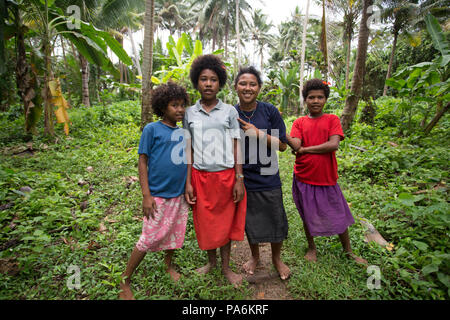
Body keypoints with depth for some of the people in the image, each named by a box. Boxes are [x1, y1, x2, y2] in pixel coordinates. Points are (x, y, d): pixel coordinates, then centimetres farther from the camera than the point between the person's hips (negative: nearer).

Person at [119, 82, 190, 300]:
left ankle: (168, 265, 44)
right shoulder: (152, 129, -7)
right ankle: (125, 282, 22)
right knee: (148, 240, 2)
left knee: (175, 235, 18)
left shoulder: (184, 132, 7)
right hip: (158, 196, -5)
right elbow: (142, 162, -8)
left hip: (179, 195, 5)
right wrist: (146, 195, -13)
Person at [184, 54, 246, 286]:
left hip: (226, 175, -1)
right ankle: (211, 261, 37)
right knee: (205, 222, 12)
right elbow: (189, 150, 5)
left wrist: (239, 179, -6)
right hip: (200, 176, 1)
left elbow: (236, 147, 0)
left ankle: (226, 267, 30)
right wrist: (188, 182, 0)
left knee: (225, 221, 11)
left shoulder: (229, 111, 2)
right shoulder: (190, 113, 5)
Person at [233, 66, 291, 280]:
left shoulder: (269, 111, -5)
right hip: (243, 177, 1)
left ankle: (277, 258, 37)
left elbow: (282, 145, -5)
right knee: (249, 220, 15)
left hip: (268, 176, 0)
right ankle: (255, 256, 42)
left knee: (275, 220, 9)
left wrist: (258, 133, -19)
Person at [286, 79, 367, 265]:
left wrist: (305, 149, -15)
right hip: (304, 178, 1)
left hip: (327, 178, 0)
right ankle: (311, 248, 38)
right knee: (308, 216, 15)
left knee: (339, 216, 13)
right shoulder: (299, 122, 2)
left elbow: (334, 145, -16)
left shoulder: (332, 120, 0)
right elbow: (295, 146, -14)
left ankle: (348, 251, 36)